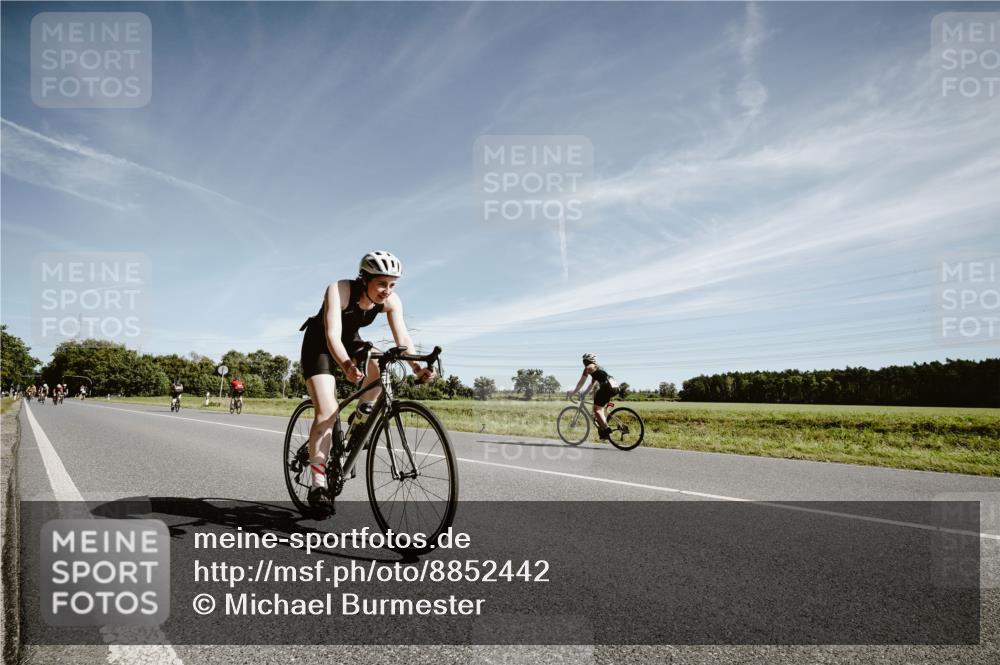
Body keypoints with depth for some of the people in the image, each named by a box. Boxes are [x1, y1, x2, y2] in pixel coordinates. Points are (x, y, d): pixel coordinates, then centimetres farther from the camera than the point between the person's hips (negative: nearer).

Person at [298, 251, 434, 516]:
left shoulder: (391, 301, -20)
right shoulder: (339, 290, -33)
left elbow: (402, 338, -27)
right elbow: (332, 335, -42)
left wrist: (417, 367, -46)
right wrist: (346, 366, -60)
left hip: (350, 340, 4)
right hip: (319, 343, -4)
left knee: (380, 364, -29)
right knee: (327, 411, -18)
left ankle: (365, 410, -1)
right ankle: (318, 485, -13)